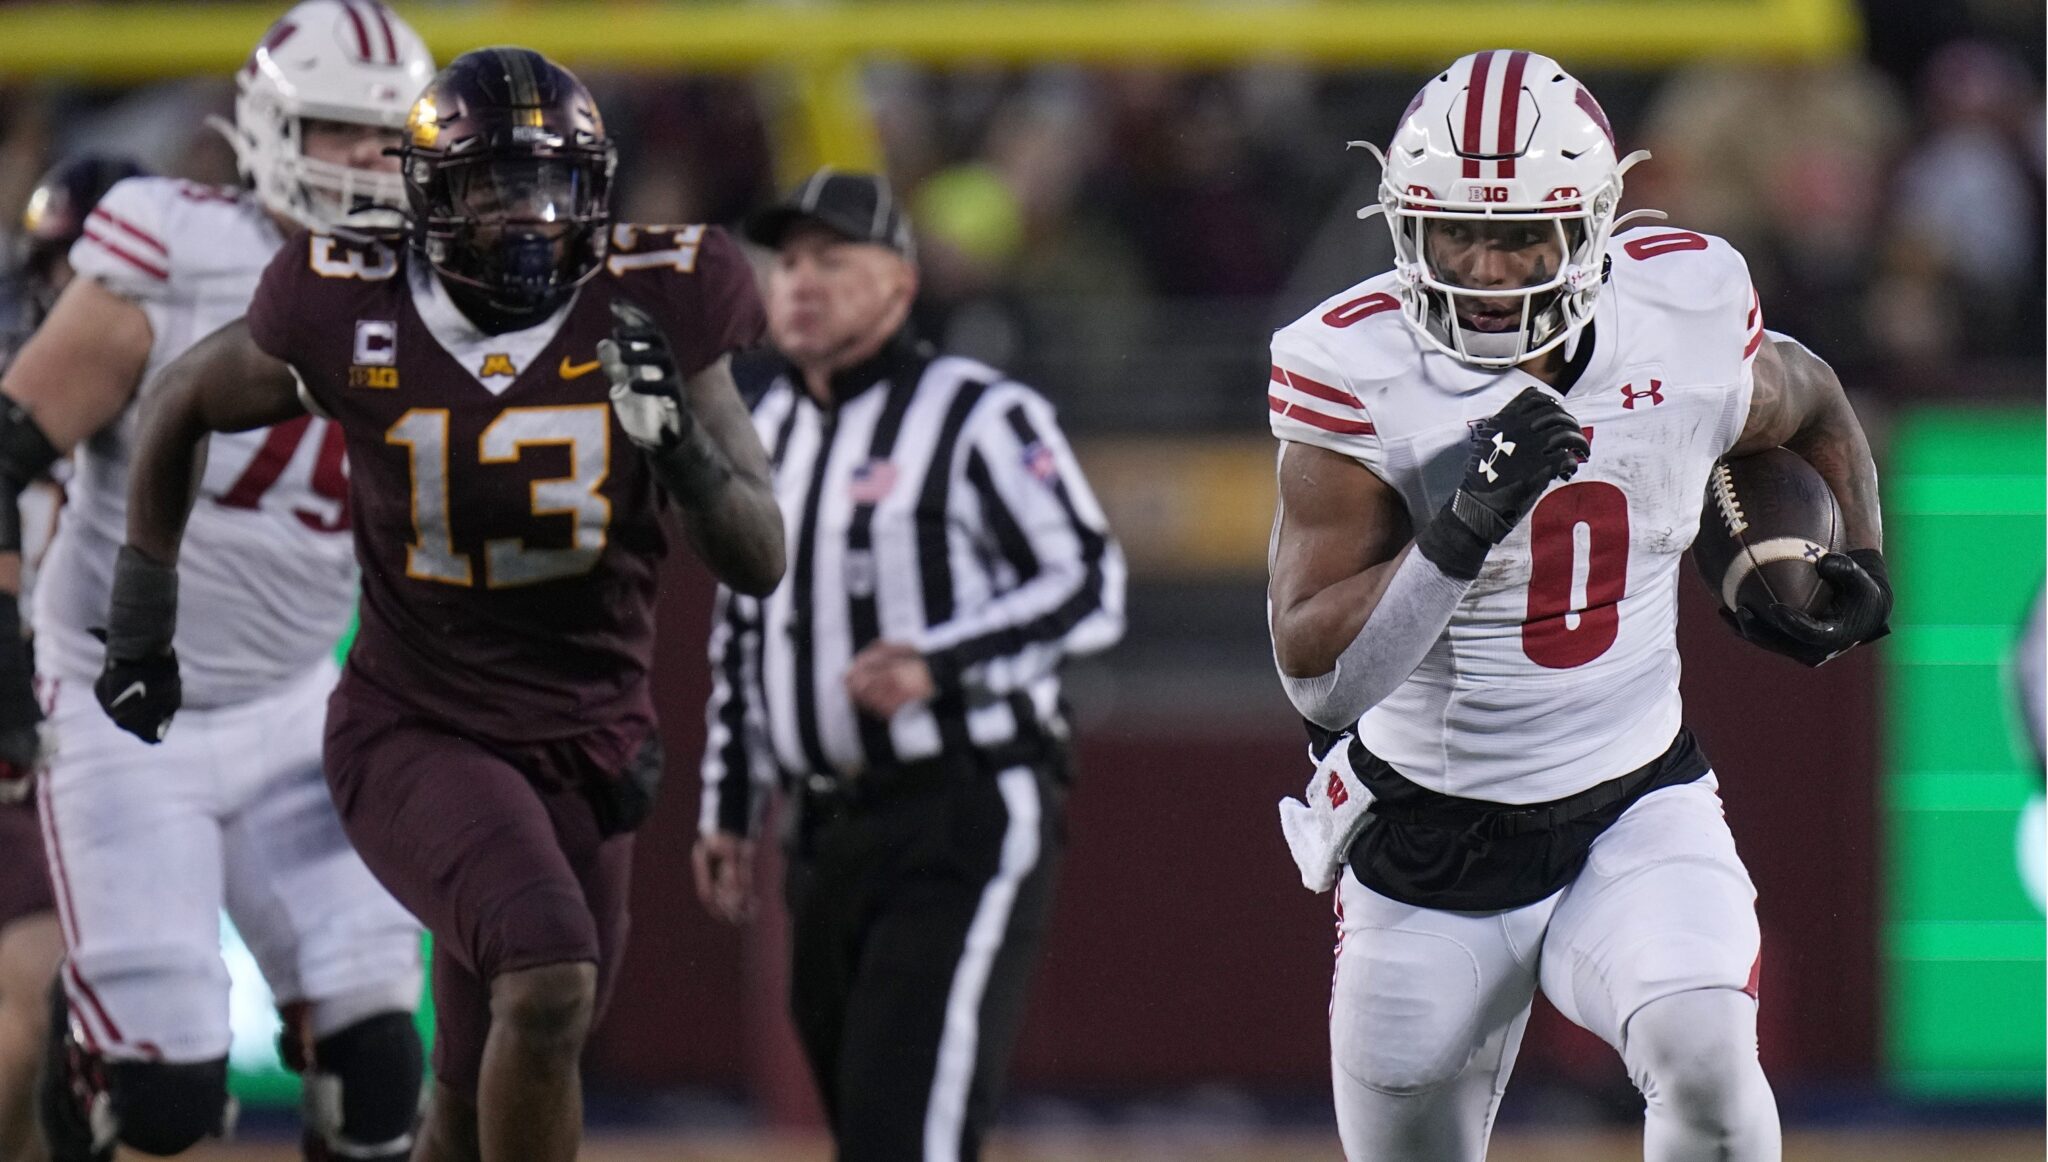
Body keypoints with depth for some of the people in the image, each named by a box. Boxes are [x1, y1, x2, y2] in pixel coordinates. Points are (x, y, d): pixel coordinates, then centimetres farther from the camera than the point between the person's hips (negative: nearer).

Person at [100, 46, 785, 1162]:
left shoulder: (652, 310, -8)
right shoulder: (355, 319, -12)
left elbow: (758, 561, -7)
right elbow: (184, 403, 8)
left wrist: (676, 435, -26)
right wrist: (141, 617, 10)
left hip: (588, 742, 3)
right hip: (416, 734, -3)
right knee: (550, 978, -29)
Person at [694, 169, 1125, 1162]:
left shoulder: (980, 418, -7)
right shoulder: (771, 431, 16)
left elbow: (1091, 589, -13)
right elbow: (741, 629, 25)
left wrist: (938, 663, -26)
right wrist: (727, 808, 22)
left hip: (968, 827, -7)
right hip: (830, 836, 7)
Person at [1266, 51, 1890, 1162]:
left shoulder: (1686, 320, -10)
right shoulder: (1358, 376, -18)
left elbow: (1812, 406, 17)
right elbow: (1317, 679, -22)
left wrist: (1856, 561, 2)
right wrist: (1455, 536, -35)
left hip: (1637, 808, 1)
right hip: (1428, 845, 0)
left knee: (1704, 1061, -28)